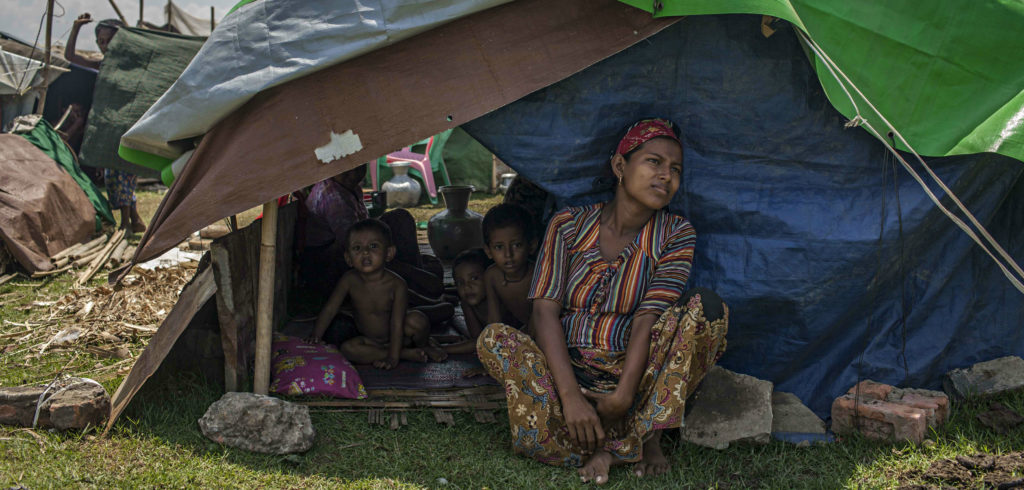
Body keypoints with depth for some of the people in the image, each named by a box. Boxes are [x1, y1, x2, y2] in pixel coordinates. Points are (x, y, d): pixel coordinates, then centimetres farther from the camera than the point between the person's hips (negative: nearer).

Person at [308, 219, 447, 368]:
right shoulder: (350, 280, -16)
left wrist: (392, 358, -31)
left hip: (400, 337, -3)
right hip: (371, 340, 3)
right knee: (347, 349, -27)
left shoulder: (397, 285, -25)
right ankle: (408, 354, -21)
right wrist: (316, 337, -13)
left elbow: (397, 324, -27)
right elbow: (329, 309, -6)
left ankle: (425, 346, 3)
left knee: (416, 320, -34)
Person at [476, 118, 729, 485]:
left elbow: (648, 320, -13)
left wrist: (623, 396, -25)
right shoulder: (568, 226, -2)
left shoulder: (676, 236, -2)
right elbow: (545, 311, -11)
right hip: (571, 371, 1)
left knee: (707, 308, -22)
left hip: (633, 372, 0)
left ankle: (646, 432, -19)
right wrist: (570, 396, -25)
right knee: (493, 340, -26)